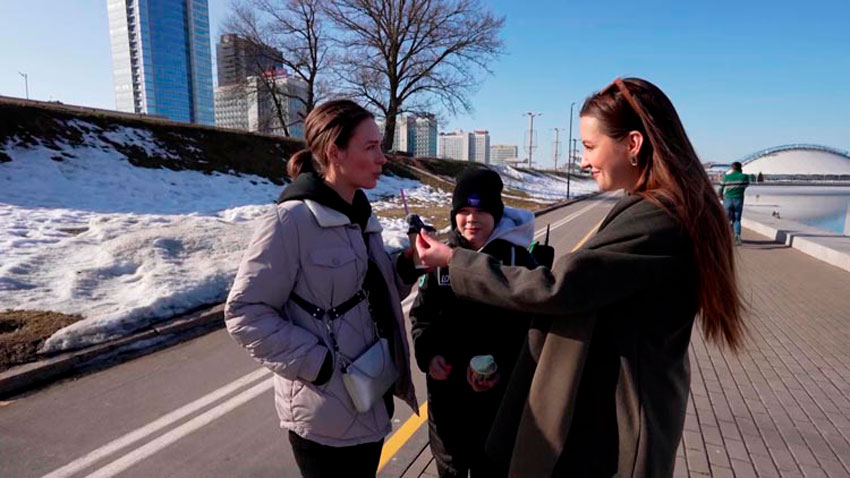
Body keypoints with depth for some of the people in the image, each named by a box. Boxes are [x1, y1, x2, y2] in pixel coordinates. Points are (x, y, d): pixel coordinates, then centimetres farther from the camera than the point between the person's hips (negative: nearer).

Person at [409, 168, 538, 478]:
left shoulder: (517, 259, -10)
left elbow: (530, 325, -7)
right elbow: (421, 314, 4)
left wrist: (503, 368, -18)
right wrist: (428, 354, -11)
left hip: (497, 390, -2)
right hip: (445, 386, 3)